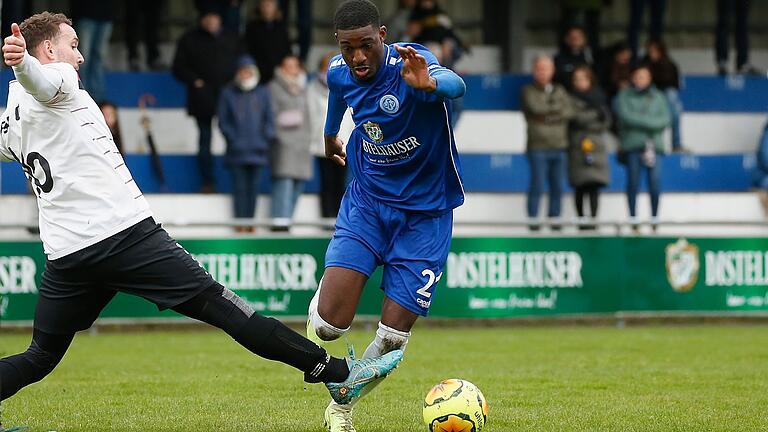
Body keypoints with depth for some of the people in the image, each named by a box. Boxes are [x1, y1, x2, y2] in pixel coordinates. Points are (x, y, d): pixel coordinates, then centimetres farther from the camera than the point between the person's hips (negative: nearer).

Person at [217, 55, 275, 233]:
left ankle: (250, 223, 6)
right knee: (240, 188, -5)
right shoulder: (228, 94, 5)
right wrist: (233, 139, -7)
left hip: (257, 150, 2)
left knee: (253, 188, 2)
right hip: (237, 151, -2)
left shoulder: (262, 93, 10)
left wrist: (267, 138, -2)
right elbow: (223, 121, 4)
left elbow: (269, 119, 12)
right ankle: (241, 225, -5)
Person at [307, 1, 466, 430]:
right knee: (329, 323, -16)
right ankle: (323, 297, 21)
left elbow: (455, 86, -47)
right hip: (367, 203, 3)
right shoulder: (339, 71, -7)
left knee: (392, 339, -4)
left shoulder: (410, 64, -23)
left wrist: (430, 84, -71)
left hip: (425, 213, -3)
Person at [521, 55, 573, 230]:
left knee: (558, 187, 2)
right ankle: (533, 220, -5)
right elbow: (534, 107, -12)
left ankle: (554, 220, 8)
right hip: (538, 147, -4)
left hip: (558, 145, 4)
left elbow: (568, 112, 3)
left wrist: (546, 116, -8)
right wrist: (556, 107, 0)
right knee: (537, 185, -9)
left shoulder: (559, 91, 17)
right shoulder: (528, 91, 6)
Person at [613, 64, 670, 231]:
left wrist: (639, 121, -8)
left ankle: (654, 219, -3)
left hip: (653, 145, 1)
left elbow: (665, 119, 3)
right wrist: (649, 122, -5)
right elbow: (625, 116, -5)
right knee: (633, 183, -3)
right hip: (632, 145, -1)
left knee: (655, 182, -9)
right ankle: (633, 219, 2)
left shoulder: (658, 97, 14)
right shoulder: (624, 97, 9)